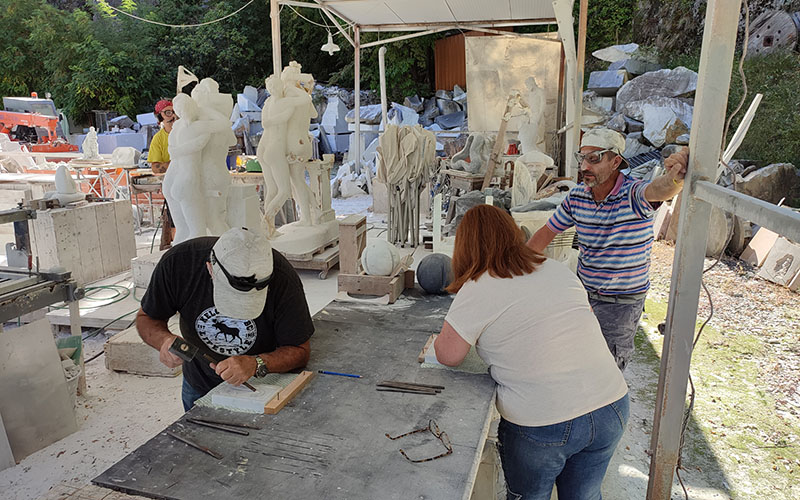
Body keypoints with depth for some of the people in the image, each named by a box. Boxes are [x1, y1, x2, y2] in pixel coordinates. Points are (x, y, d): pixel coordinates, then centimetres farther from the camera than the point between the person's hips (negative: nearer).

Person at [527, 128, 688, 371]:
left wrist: (675, 178, -67)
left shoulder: (633, 195, -20)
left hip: (622, 303, -5)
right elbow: (546, 233, 6)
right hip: (582, 291, 5)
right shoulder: (577, 196, -4)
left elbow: (659, 189, -43)